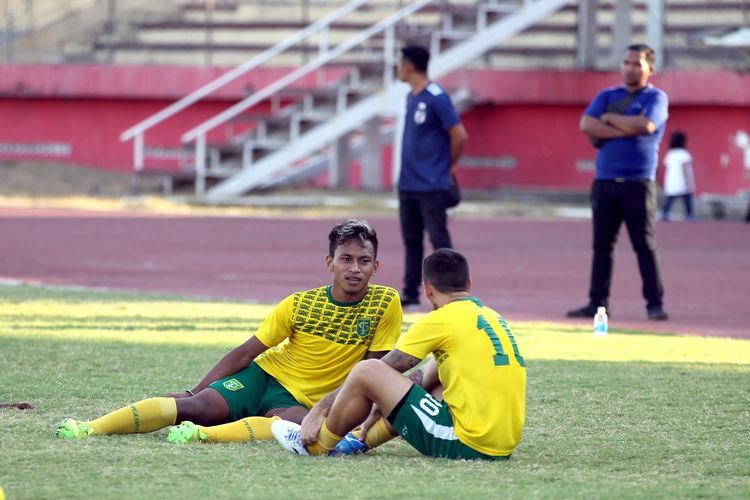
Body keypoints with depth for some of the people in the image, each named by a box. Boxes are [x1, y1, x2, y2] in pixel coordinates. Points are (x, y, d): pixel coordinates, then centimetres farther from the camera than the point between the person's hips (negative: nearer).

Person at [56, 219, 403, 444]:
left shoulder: (385, 304, -10)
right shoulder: (299, 305, -6)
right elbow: (246, 352, -1)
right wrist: (193, 391, -2)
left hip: (301, 401, -2)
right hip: (265, 374, 2)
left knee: (293, 422, -40)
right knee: (195, 405, -23)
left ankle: (201, 435, -55)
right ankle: (91, 428, -32)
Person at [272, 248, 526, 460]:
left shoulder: (439, 320, -6)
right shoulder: (492, 316, 17)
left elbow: (374, 373, -1)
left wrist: (323, 404, 9)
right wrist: (385, 401, 35)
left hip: (465, 444, -9)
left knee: (367, 371, -5)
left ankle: (317, 446, 16)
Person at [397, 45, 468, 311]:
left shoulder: (436, 98, -14)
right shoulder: (411, 97, 12)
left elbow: (459, 136, -14)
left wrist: (448, 166, -2)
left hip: (431, 186, -8)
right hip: (407, 184, 8)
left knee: (439, 240, -4)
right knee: (411, 240, 11)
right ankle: (410, 294, 16)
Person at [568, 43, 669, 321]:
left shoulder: (656, 98, 3)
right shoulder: (607, 96, 15)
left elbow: (646, 125, -16)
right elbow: (587, 125, -1)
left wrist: (609, 118, -3)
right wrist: (627, 129, -9)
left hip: (638, 182, -4)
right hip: (605, 181, 4)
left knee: (645, 245, -4)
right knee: (602, 245, 5)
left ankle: (655, 303, -2)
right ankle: (597, 302, 9)